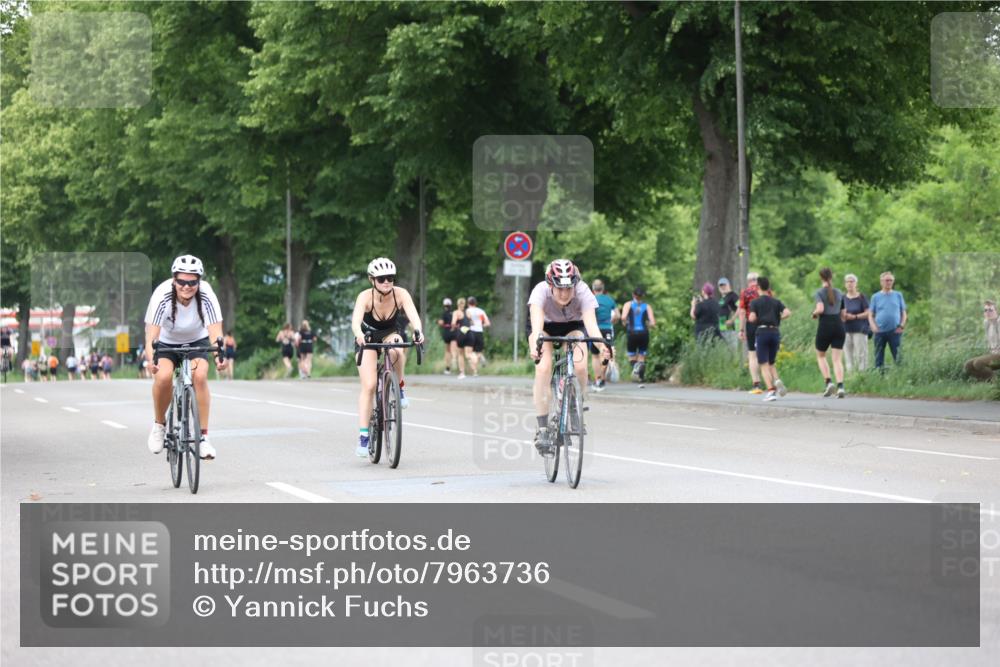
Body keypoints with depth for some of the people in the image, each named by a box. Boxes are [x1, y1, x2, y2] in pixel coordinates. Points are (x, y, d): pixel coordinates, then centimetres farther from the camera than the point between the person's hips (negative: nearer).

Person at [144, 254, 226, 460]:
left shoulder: (206, 296, -27)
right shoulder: (162, 296, -29)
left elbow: (215, 332, -33)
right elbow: (151, 334, -35)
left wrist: (219, 354, -53)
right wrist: (151, 359, -54)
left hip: (197, 341, 1)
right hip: (167, 343, 0)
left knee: (199, 376, -27)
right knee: (163, 376, -29)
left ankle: (203, 437, -19)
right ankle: (159, 424, -3)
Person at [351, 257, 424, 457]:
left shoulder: (401, 294, -24)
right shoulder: (365, 297, -27)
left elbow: (413, 314, -39)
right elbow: (356, 320, -43)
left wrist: (418, 331, -60)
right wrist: (359, 335, -65)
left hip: (391, 334, 1)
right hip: (368, 337, -1)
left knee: (396, 351, -37)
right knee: (369, 386, -16)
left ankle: (399, 387, -10)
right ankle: (363, 436, -13)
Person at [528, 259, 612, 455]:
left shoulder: (583, 292, -32)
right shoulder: (541, 291, -34)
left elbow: (591, 323, -44)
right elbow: (537, 323, -48)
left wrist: (601, 345, -63)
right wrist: (535, 344, -68)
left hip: (573, 326, 1)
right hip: (546, 327, -1)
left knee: (580, 367, -26)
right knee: (543, 369, -25)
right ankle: (542, 430, -20)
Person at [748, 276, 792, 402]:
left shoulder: (755, 302, 1)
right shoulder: (776, 302, 11)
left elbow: (752, 318, -11)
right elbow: (788, 313, -4)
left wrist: (750, 319, 12)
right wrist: (778, 319, 12)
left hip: (762, 332, -4)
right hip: (775, 332, 4)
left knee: (764, 364, -2)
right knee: (771, 363, 17)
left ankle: (771, 390, -16)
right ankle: (777, 381, -12)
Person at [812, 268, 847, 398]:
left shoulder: (819, 292, -4)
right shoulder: (839, 293, 10)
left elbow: (820, 309, -19)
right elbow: (843, 314, 13)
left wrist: (814, 313, 2)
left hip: (825, 325, -3)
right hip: (838, 326, 3)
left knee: (820, 356, 17)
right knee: (837, 359, 0)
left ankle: (828, 382, -1)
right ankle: (840, 386, -16)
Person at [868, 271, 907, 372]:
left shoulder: (898, 295, 11)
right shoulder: (876, 297, 9)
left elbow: (904, 313, 12)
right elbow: (870, 315, 8)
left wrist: (902, 326, -3)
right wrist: (873, 326, -9)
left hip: (895, 331, 0)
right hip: (880, 331, 0)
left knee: (898, 357, -6)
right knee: (879, 357, 2)